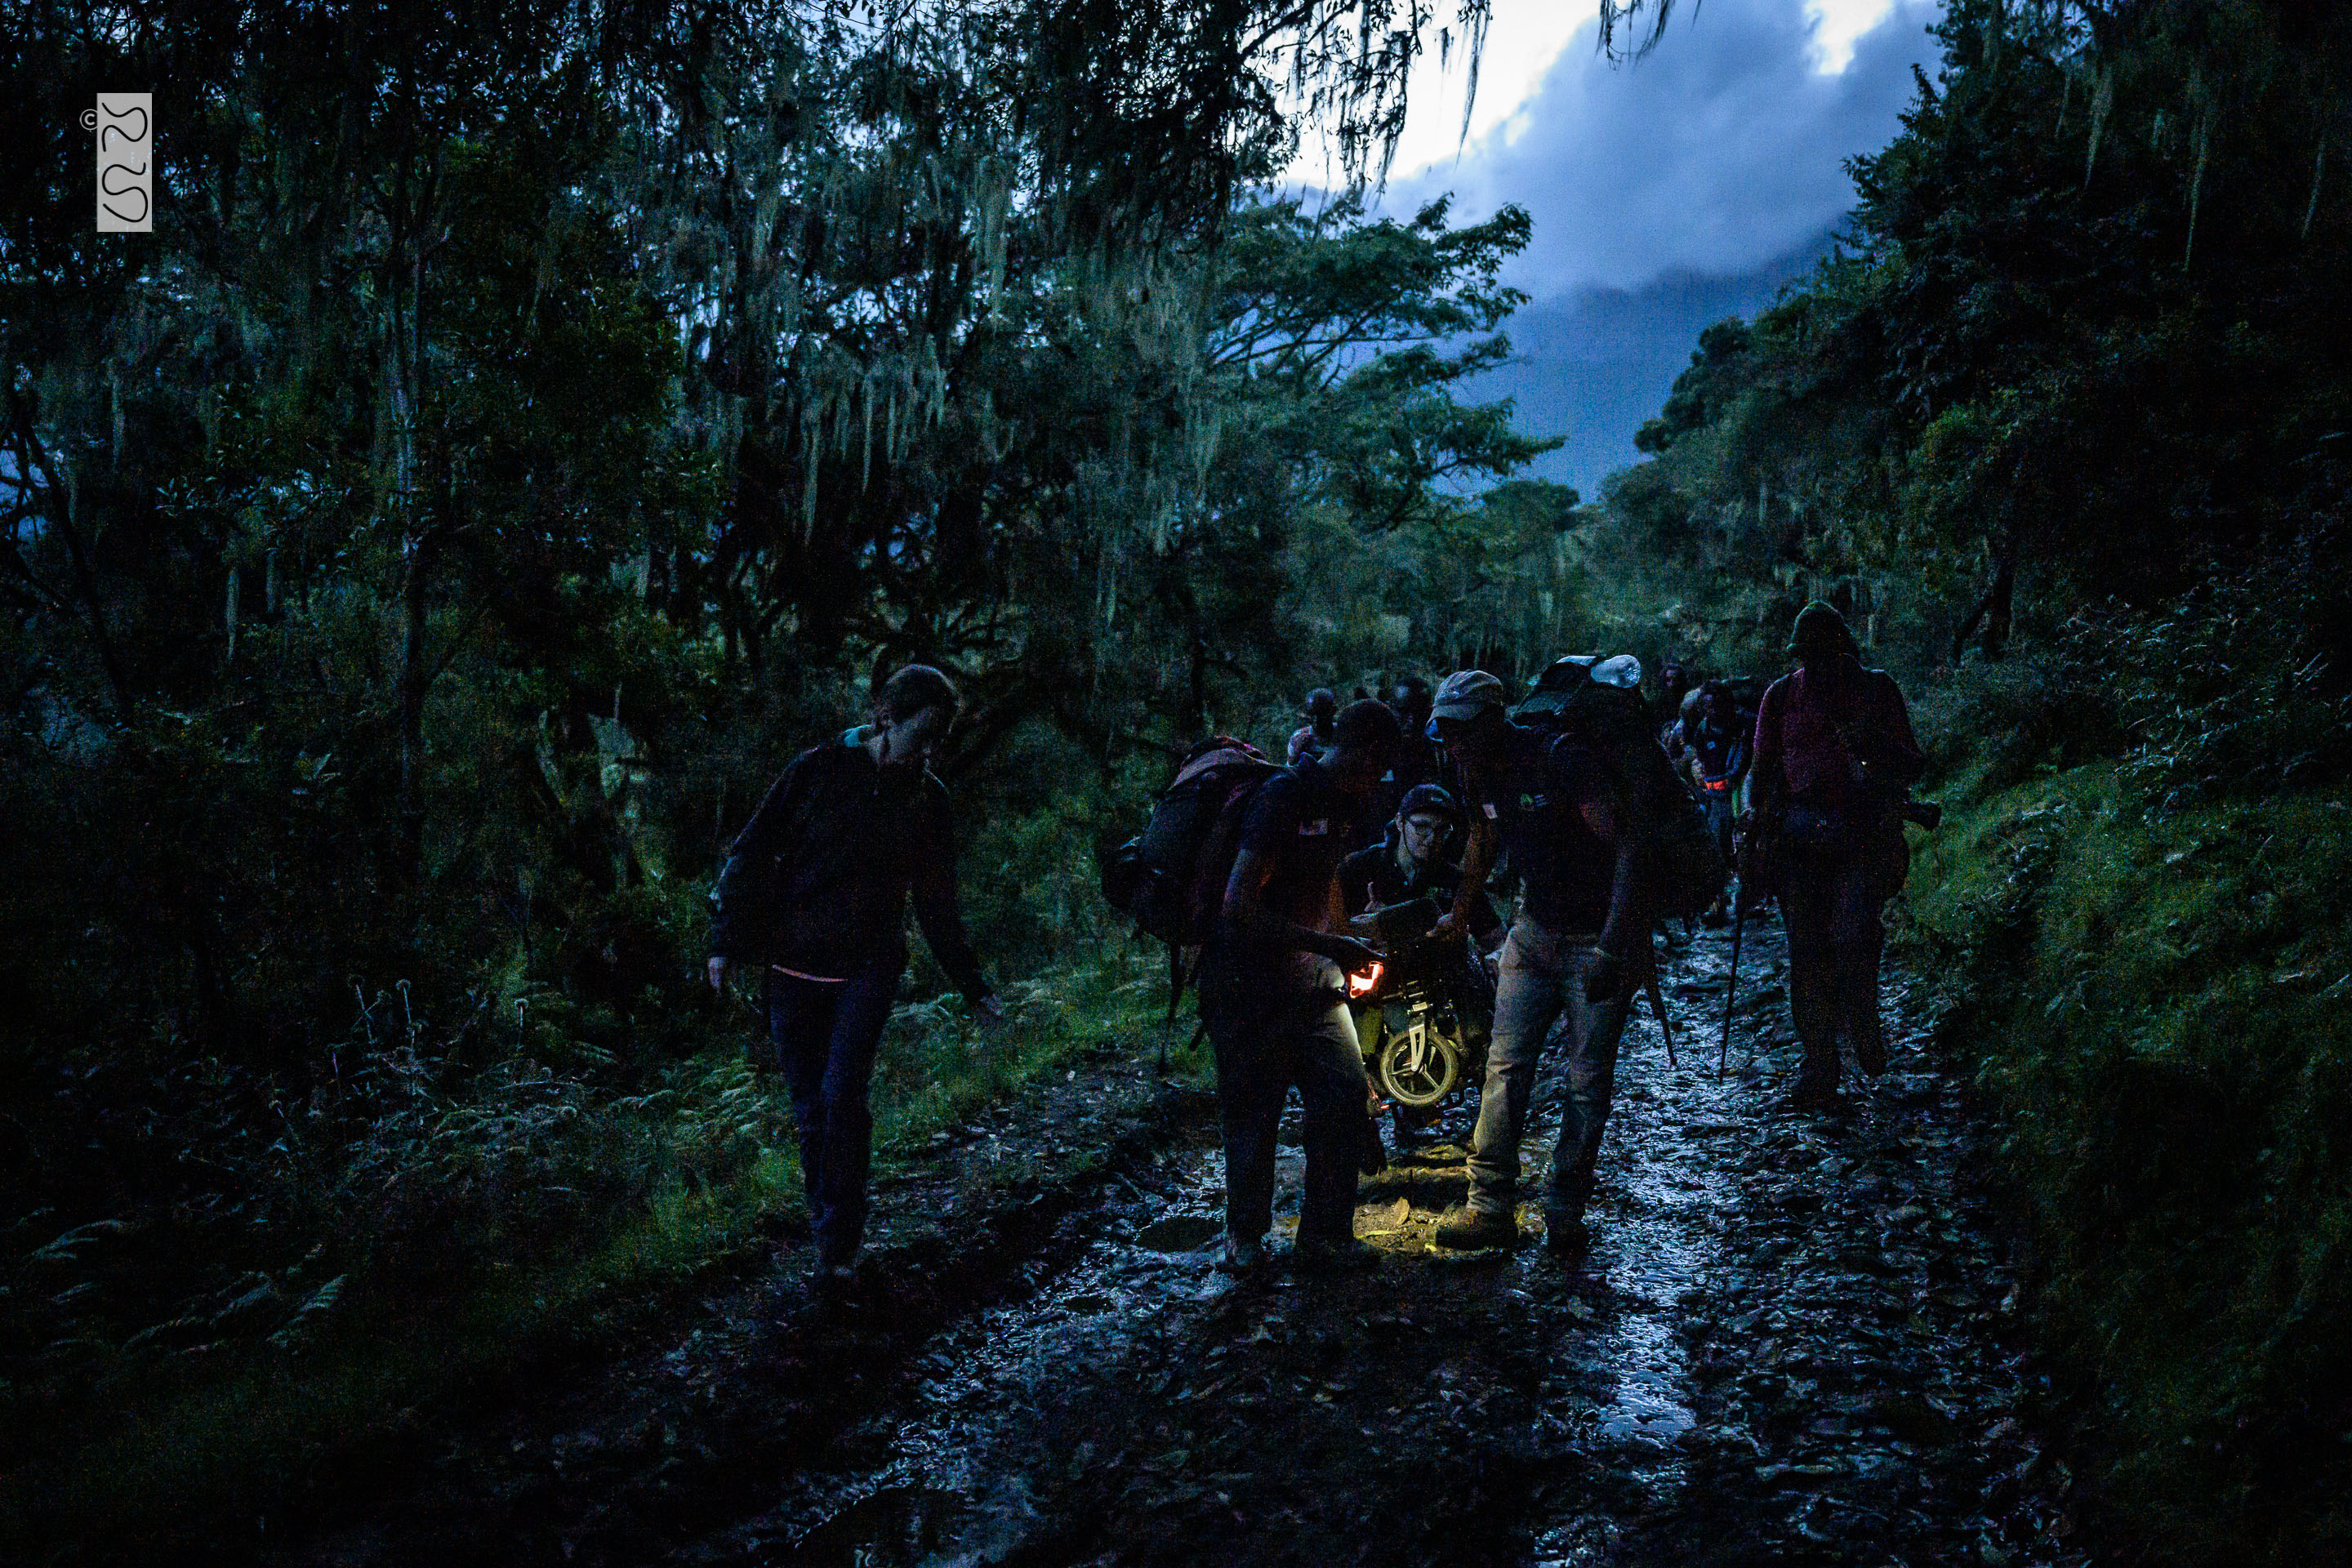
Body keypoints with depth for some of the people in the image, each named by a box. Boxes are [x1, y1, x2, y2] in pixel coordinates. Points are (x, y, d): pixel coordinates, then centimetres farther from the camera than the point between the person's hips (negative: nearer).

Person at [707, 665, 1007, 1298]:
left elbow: (936, 903, 13)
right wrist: (728, 942, -3)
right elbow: (751, 855, 0)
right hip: (793, 965, 0)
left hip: (866, 971, 0)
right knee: (808, 1100, 5)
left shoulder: (927, 799, 4)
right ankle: (825, 1214, 23)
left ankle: (838, 1247, -3)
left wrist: (971, 984, 12)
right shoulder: (816, 770, -4)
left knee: (842, 1094, -12)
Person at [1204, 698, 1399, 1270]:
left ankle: (1326, 1232, 14)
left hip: (1313, 982, 8)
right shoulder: (1282, 796, -20)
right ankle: (1245, 1233, 24)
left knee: (1347, 1095, -1)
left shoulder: (1341, 805, 8)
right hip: (1250, 986, -7)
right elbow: (1239, 907, -25)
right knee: (1255, 1114, 3)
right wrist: (1330, 945, -21)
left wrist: (1350, 949, 20)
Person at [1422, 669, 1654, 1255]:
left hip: (1601, 936, -6)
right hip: (1535, 931, 6)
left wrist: (1611, 946, -29)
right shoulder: (1480, 775, 2)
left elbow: (1627, 845, -24)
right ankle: (1490, 1207, 3)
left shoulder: (1564, 756, -21)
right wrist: (1457, 918, 32)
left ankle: (1565, 1212, 10)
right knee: (1506, 1065, -2)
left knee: (1588, 1081, -2)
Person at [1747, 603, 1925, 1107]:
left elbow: (1914, 766, 8)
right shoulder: (1781, 696, 10)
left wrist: (1875, 745, -12)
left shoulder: (1877, 689, 7)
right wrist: (1757, 818, -1)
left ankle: (1864, 1028, 10)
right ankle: (1819, 1069, 5)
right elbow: (1763, 768, 16)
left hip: (1866, 830, -2)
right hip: (1801, 834, 2)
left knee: (1852, 934, -18)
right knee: (1807, 948, -2)